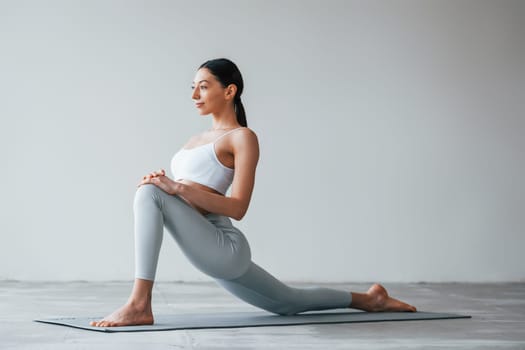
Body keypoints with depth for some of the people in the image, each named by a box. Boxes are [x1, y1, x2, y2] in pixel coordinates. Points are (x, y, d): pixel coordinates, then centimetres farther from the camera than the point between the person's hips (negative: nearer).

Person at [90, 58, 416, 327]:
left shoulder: (243, 137, -6)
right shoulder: (200, 138, 20)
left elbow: (237, 207, -15)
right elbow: (187, 198, 20)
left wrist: (178, 187, -23)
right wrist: (169, 184, -2)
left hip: (224, 248, -9)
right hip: (213, 254, 9)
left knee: (150, 193, -27)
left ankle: (140, 304, -28)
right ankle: (367, 299, 40)